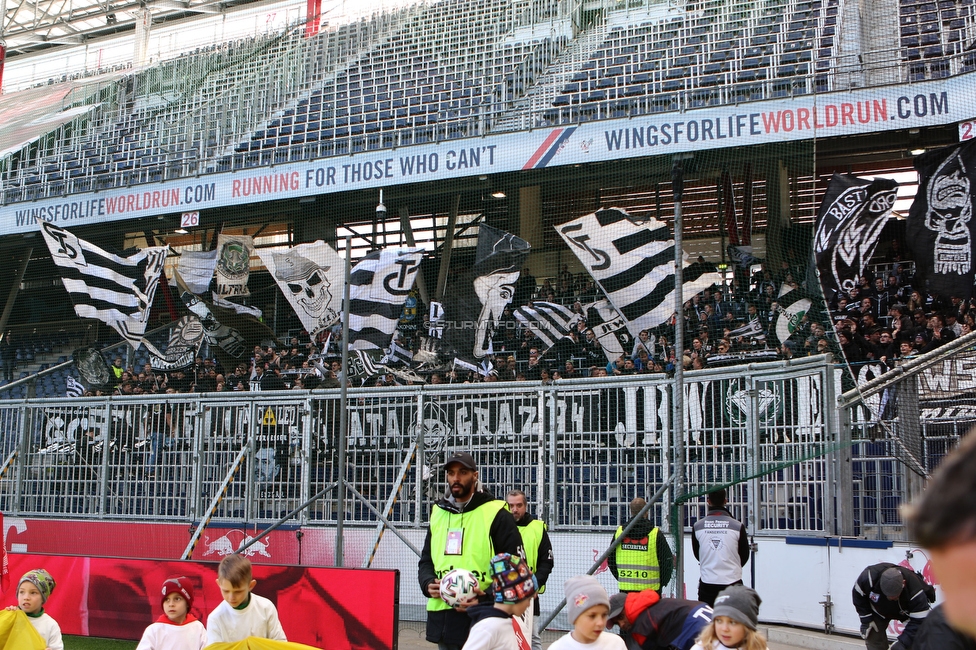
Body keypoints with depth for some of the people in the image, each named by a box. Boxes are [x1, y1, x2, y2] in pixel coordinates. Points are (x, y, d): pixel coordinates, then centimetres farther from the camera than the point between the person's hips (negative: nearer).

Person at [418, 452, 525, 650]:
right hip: (442, 617, 6)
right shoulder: (438, 513, 16)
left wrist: (487, 598, -17)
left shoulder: (495, 513, -3)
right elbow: (426, 561, 23)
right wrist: (428, 584, 0)